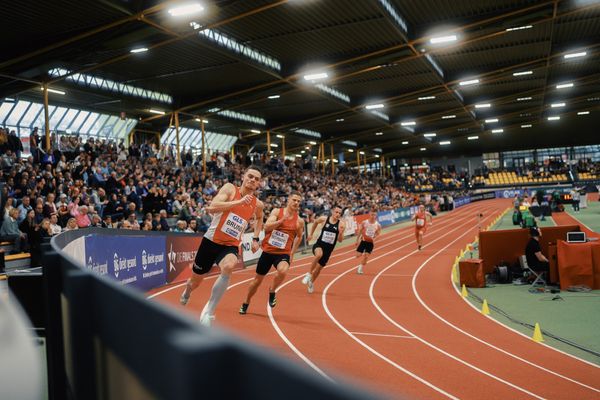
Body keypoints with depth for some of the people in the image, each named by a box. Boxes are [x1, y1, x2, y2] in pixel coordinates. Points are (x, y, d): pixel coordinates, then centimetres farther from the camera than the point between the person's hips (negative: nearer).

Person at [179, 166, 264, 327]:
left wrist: (256, 239, 15)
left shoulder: (257, 204, 2)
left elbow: (259, 219, 27)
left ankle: (209, 311, -20)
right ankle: (187, 292, 56)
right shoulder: (230, 189, -10)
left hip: (231, 245, 1)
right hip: (211, 240, -1)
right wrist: (239, 202, -29)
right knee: (196, 281, 14)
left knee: (228, 267, -35)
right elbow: (211, 208, -26)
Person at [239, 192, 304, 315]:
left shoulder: (299, 221, -1)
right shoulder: (277, 211, -4)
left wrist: (292, 253, 14)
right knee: (257, 280, 12)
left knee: (283, 271, -33)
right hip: (268, 251, 1)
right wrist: (282, 220, -25)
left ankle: (272, 291, 0)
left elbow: (299, 236, 16)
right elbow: (266, 227, -15)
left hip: (283, 253, 0)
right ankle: (246, 303, 38)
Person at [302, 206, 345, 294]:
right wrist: (311, 234, 19)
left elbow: (340, 240, -5)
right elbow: (315, 222, 16)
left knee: (319, 268, 14)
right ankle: (309, 274, -17)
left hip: (328, 249, 2)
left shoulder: (341, 224, -8)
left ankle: (311, 283, 43)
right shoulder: (323, 219, -7)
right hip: (319, 244, -2)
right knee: (319, 254, -37)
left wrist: (341, 232, -25)